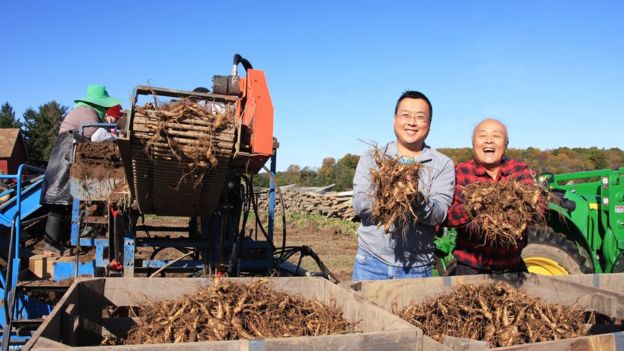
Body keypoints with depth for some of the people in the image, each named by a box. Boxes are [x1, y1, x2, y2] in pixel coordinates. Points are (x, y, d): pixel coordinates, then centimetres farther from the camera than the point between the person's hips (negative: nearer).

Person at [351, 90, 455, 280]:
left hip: (417, 268, 0)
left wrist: (417, 200, -32)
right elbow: (359, 204, -8)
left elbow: (438, 213, -11)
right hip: (371, 262, 0)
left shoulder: (443, 165, 1)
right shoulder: (371, 158, 4)